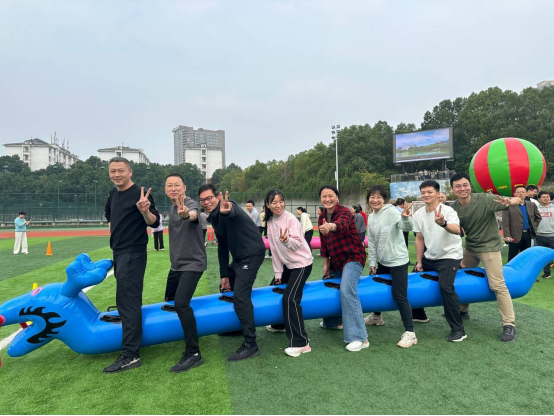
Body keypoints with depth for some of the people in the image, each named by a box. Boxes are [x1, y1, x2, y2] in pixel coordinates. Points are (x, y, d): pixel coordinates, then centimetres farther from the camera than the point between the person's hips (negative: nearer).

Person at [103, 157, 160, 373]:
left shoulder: (140, 193, -14)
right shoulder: (113, 194, 11)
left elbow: (155, 223, -20)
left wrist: (144, 211, -37)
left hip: (133, 254, -9)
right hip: (118, 252, 9)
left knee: (128, 301, -10)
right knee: (125, 300, 17)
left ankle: (130, 355, -6)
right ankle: (130, 349, 33)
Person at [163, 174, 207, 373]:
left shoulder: (190, 204, -17)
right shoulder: (172, 208, 9)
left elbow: (193, 215, -44)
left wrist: (186, 214, -64)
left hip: (192, 264, -9)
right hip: (176, 264, 9)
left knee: (182, 303, -24)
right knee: (169, 301, 20)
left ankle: (193, 353, -17)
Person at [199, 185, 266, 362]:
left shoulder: (228, 207, -16)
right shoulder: (214, 217, 11)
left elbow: (233, 212, -44)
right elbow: (222, 246, 14)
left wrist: (226, 211, -69)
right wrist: (224, 274, 11)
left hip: (252, 254, -10)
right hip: (239, 257, 10)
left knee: (240, 297, -17)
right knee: (226, 289, 23)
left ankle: (250, 345, -9)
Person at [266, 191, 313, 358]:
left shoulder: (290, 218, -18)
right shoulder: (270, 222, 3)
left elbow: (298, 243, -23)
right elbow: (275, 249, 6)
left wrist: (286, 240, -44)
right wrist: (278, 272, 6)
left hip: (302, 263, -8)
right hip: (287, 264, 8)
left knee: (290, 299, -19)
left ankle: (301, 343, -13)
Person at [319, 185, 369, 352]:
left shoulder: (345, 212, -17)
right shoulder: (322, 218, 5)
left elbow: (342, 224, -43)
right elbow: (324, 243, 12)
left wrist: (330, 226, -64)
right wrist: (326, 264, 10)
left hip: (353, 258, -8)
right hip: (336, 261, 8)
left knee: (346, 291, -28)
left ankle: (359, 338, -25)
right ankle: (333, 321, 46)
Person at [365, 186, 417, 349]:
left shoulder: (391, 211, -16)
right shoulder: (371, 217, 6)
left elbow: (407, 228, -31)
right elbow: (371, 242, 11)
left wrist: (405, 218, -53)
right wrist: (372, 262, 11)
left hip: (398, 260, -8)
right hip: (382, 261, 8)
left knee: (399, 296, -10)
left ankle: (410, 333, -2)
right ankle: (376, 317, 44)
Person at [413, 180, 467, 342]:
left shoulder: (448, 211, -21)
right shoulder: (418, 215, -3)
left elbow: (456, 230, -41)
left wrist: (443, 223, -62)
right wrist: (419, 261, 7)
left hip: (450, 256, -7)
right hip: (429, 257, 7)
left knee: (445, 287, -25)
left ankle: (458, 330, -12)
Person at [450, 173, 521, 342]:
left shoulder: (485, 200, -21)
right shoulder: (453, 209, -8)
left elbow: (518, 200, -20)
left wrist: (509, 202, -44)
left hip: (490, 247, -5)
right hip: (470, 248, 6)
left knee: (497, 285, -11)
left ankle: (509, 325, -1)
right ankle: (463, 310, 36)